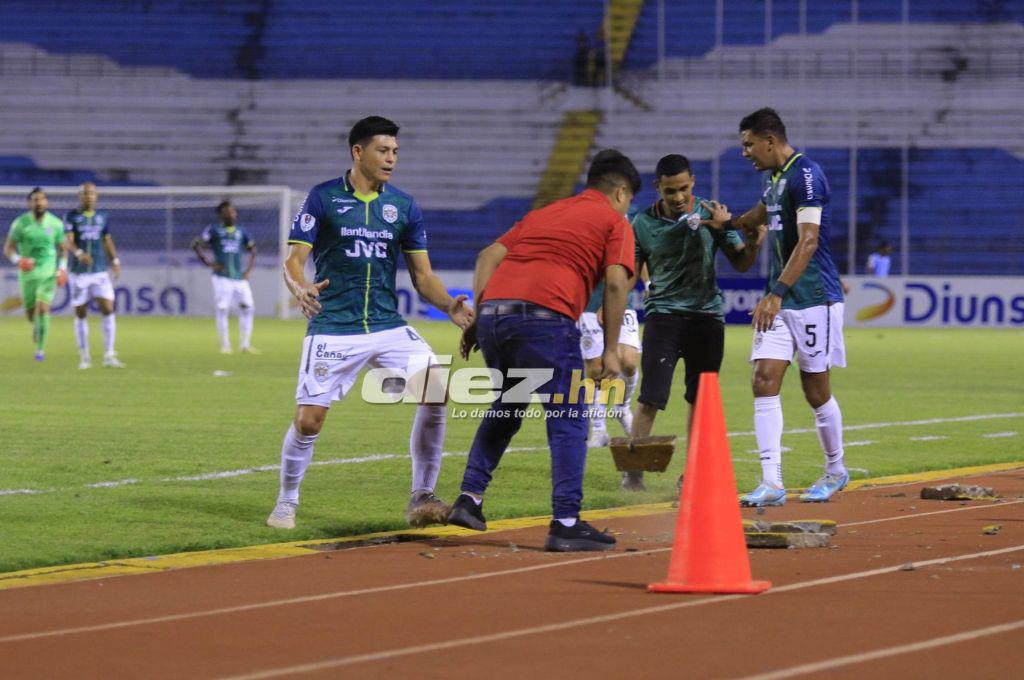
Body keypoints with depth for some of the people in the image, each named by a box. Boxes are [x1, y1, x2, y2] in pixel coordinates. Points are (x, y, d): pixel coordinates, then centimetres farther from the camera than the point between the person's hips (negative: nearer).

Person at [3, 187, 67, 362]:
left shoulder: (56, 223, -3)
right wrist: (17, 260, -24)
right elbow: (8, 248, -4)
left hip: (48, 273, -1)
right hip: (28, 272, 1)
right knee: (30, 311, 10)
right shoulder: (20, 223, -7)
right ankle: (36, 326, 48)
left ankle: (40, 348, -7)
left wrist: (62, 268, -2)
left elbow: (62, 248, 11)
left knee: (43, 308, -17)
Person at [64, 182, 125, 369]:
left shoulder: (102, 217, 9)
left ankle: (109, 356, -6)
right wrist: (79, 253, -34)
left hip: (100, 272, 2)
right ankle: (84, 357, 14)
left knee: (108, 310, -10)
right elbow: (69, 241, -15)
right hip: (79, 273, -2)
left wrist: (115, 261, 6)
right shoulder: (71, 217, -2)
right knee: (81, 315, 3)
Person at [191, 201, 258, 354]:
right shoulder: (214, 230, 1)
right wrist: (209, 263, -10)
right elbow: (196, 244, -4)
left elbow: (252, 250, 23)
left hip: (240, 277, 4)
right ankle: (225, 345, 3)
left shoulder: (241, 231, 13)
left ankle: (245, 345, 6)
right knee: (221, 310, -5)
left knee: (247, 308, -2)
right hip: (222, 277, -4)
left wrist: (248, 270, 11)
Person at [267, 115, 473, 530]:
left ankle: (422, 498, -3)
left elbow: (423, 275, 10)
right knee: (308, 419, -9)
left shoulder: (404, 207, 9)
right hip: (332, 329, -3)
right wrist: (300, 289, -28)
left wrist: (450, 306, -9)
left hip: (388, 325, 3)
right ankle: (286, 503, 16)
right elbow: (294, 259, -5)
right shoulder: (322, 198, -1)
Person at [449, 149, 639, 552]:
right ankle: (565, 523, -4)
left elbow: (488, 256, 20)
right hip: (545, 317, -6)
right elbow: (615, 283, -2)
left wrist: (478, 319, 18)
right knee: (568, 422, 1)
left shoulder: (543, 213, 30)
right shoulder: (614, 222, 13)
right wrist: (610, 350, -1)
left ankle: (469, 499, 21)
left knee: (504, 410, 25)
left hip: (494, 308, 6)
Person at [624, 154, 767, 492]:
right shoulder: (644, 223, -1)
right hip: (663, 316, -2)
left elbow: (740, 263, 4)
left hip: (707, 315, 2)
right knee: (651, 398, -11)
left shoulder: (710, 214, 0)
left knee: (699, 399, 8)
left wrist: (754, 244, -17)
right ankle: (633, 471, -3)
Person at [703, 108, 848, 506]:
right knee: (765, 380, -6)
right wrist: (729, 222, 20)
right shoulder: (772, 176, 13)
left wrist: (778, 293, -29)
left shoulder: (805, 175, -16)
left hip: (813, 299, -8)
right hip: (779, 299, 8)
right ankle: (771, 484, -10)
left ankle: (836, 472, 23)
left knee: (815, 390, 3)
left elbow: (808, 241, -24)